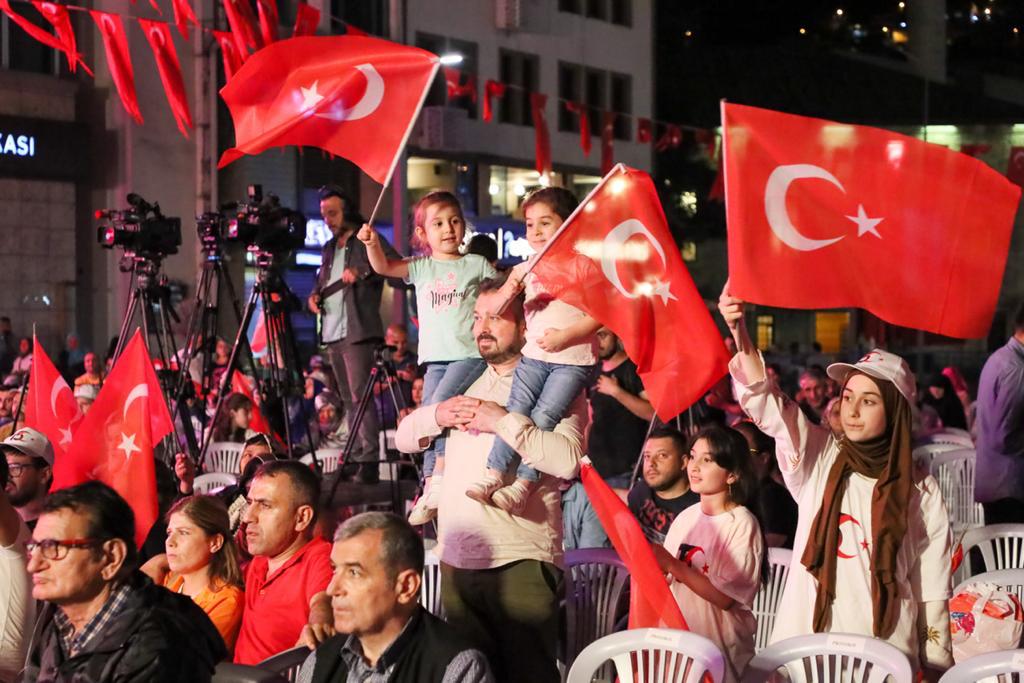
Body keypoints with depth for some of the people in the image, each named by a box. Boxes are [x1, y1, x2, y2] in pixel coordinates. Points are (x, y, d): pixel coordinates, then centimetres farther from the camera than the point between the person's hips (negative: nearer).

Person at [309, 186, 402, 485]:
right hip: (332, 334, 8)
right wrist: (314, 296, 10)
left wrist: (362, 270, -29)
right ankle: (356, 458, 16)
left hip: (357, 331, -8)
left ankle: (369, 462, -18)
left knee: (359, 395, -15)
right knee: (348, 400, 11)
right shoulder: (329, 248, 21)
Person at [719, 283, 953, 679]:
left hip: (884, 654, -1)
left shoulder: (921, 492, 2)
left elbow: (932, 589, 5)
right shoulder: (819, 459, 2)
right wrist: (739, 333, -30)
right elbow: (766, 404, -14)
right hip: (806, 647, 1)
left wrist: (934, 667, 3)